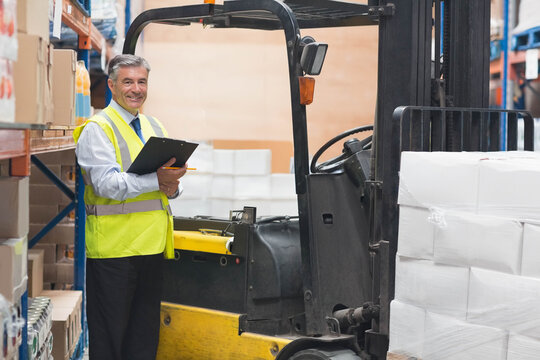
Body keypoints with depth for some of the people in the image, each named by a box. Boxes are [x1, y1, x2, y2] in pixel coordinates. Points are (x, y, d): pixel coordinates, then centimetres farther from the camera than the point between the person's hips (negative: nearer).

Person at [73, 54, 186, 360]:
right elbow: (106, 184, -17)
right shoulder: (97, 129, -5)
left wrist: (172, 186, -3)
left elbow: (168, 176, 21)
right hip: (113, 246, -7)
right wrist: (155, 180, -26)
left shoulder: (155, 127, 18)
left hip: (152, 245, 7)